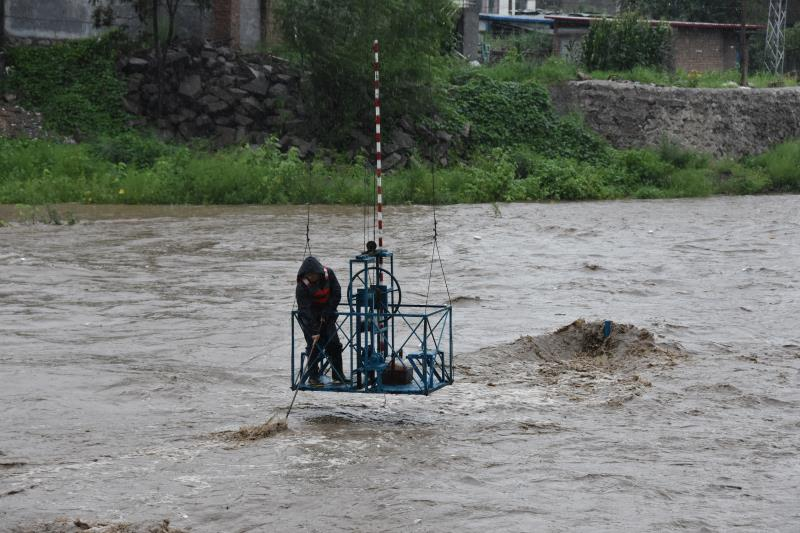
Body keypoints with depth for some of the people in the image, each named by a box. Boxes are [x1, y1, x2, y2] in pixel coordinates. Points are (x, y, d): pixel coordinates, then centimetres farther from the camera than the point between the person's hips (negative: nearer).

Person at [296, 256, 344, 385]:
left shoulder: (328, 274, -14)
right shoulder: (302, 286, -24)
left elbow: (336, 294, -5)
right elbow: (305, 310, -27)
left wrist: (327, 313, -13)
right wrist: (314, 331, -32)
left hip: (326, 315, 3)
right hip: (309, 317, -3)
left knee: (334, 343, -3)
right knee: (314, 344, -12)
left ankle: (338, 375, 5)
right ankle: (313, 377, -1)